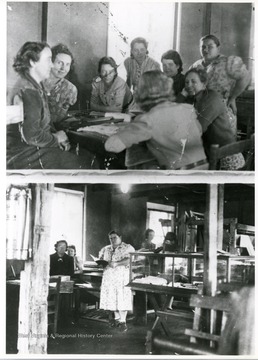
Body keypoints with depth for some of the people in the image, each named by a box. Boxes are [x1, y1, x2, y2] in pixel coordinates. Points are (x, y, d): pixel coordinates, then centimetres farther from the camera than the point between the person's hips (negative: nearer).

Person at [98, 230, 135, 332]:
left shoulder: (128, 248, -2)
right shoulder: (106, 249, 17)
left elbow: (129, 260, -15)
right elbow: (100, 258, 21)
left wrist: (116, 263, -22)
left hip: (122, 277, -5)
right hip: (109, 277, 5)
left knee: (122, 298, -9)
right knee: (112, 297, 3)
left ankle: (123, 321, -4)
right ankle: (116, 318, 17)